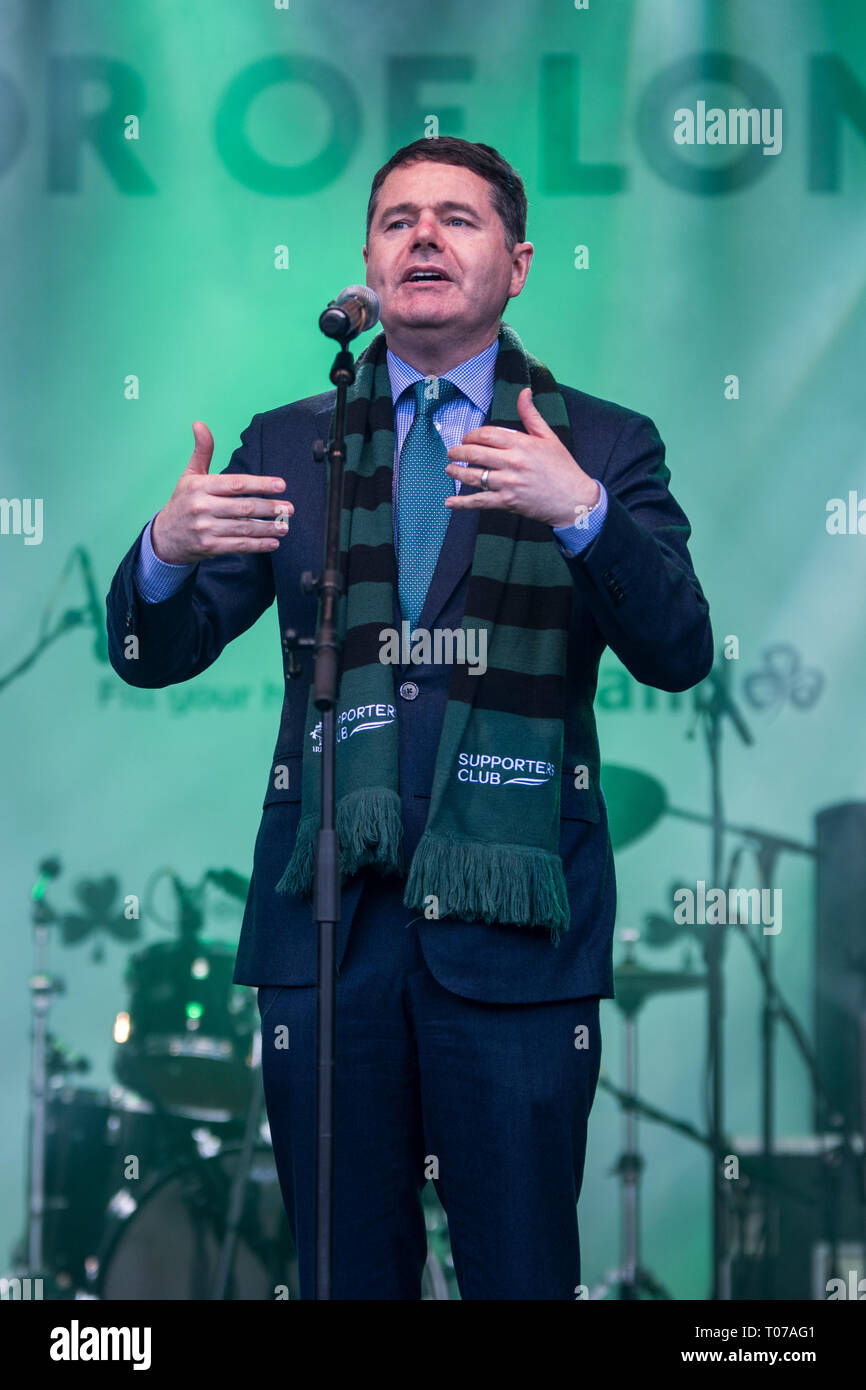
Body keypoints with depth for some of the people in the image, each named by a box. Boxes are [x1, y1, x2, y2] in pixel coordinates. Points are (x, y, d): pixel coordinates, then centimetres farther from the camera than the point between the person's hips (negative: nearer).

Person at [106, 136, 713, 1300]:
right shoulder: (288, 448, 12)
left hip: (512, 923, -2)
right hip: (326, 918, 2)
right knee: (348, 1276, 8)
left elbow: (678, 655, -8)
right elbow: (153, 658, 8)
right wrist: (167, 549, -15)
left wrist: (584, 513, -26)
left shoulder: (603, 449, 5)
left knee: (522, 1275, 0)